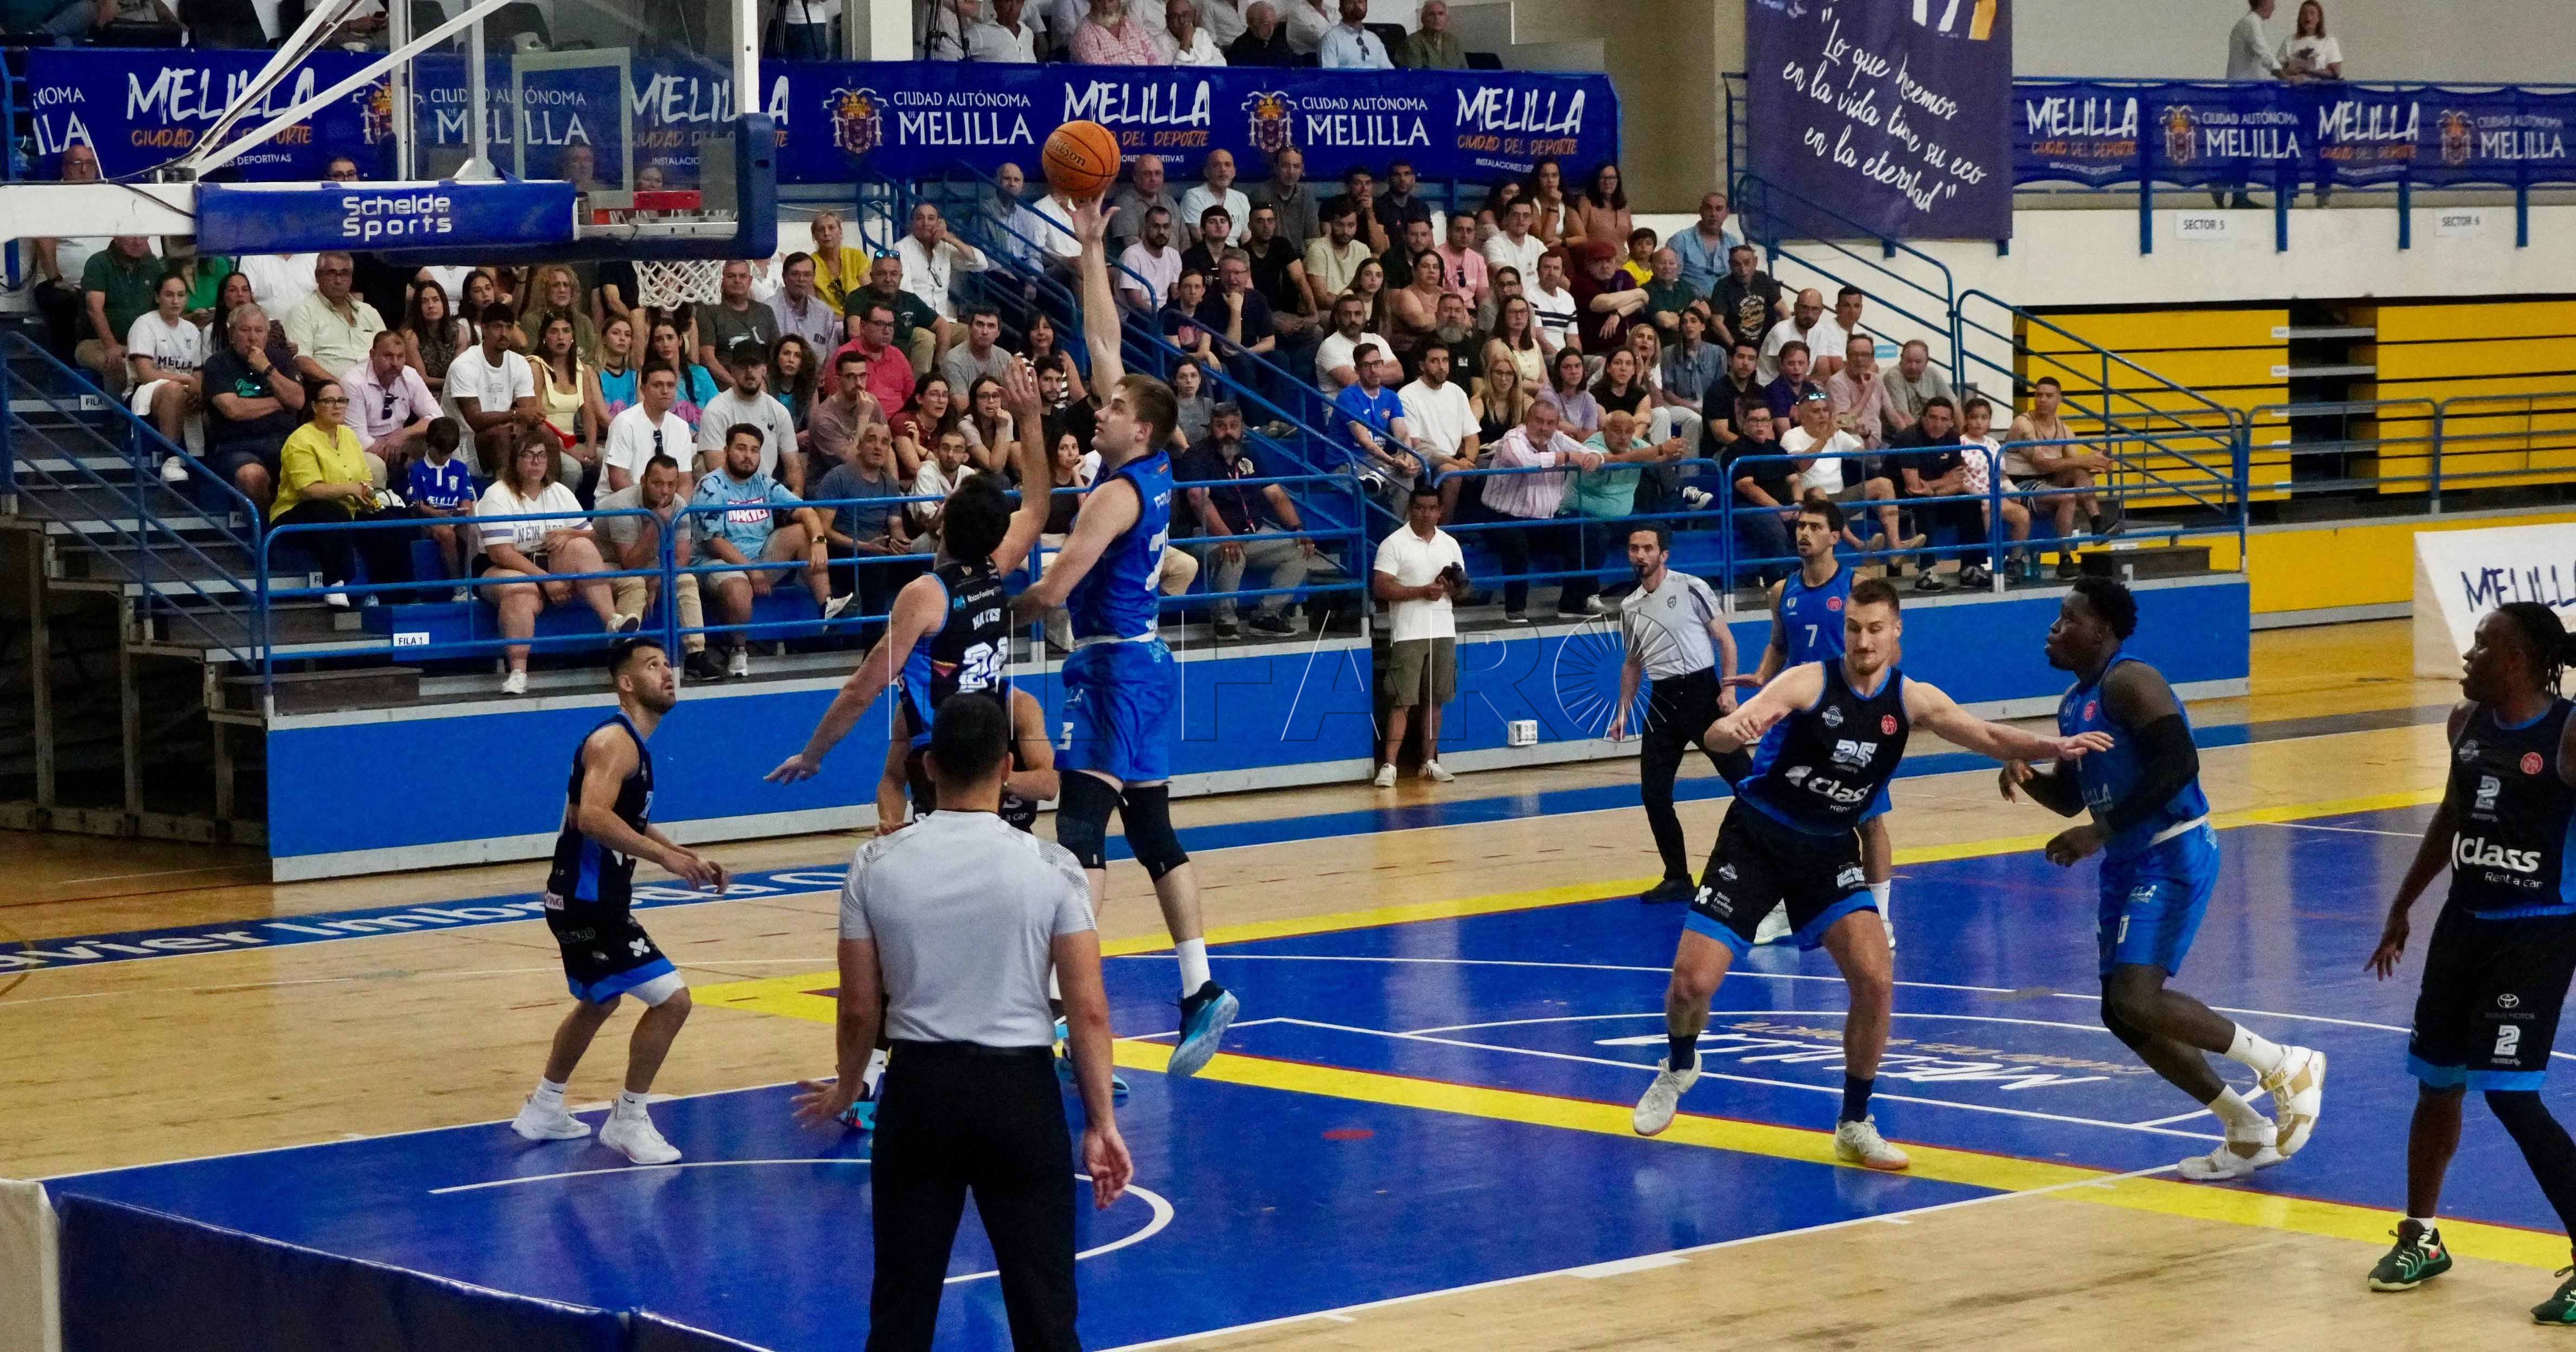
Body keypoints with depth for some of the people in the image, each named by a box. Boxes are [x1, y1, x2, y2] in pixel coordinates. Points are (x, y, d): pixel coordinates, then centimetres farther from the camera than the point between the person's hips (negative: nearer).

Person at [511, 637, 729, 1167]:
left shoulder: (634, 744, 13)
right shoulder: (614, 741, -18)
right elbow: (592, 816, -33)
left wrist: (690, 858, 16)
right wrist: (666, 857, -34)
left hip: (596, 899, 11)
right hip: (587, 902, -11)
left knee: (598, 1003, 29)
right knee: (672, 999, -13)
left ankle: (544, 1111, 43)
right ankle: (628, 1122, -1)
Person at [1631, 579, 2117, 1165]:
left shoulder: (1912, 701, -5)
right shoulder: (1808, 683, -18)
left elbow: (1989, 738, -4)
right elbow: (1719, 735, -28)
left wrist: (2052, 747, -23)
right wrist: (1734, 731, -53)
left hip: (1828, 853, 3)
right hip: (1755, 841, -3)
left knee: (1874, 983, -15)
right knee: (1692, 983, -11)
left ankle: (1854, 1125, 4)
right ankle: (1678, 1068, 25)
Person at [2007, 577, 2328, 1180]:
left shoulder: (2129, 681, -14)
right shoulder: (2074, 704, 15)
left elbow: (2178, 764, -25)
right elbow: (2071, 797, 24)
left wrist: (2103, 832, -25)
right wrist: (2026, 774, 3)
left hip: (2172, 856, -10)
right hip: (2129, 863, 10)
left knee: (2137, 999, -21)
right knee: (2122, 1013, 9)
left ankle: (2286, 1065, -7)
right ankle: (2249, 1132, 17)